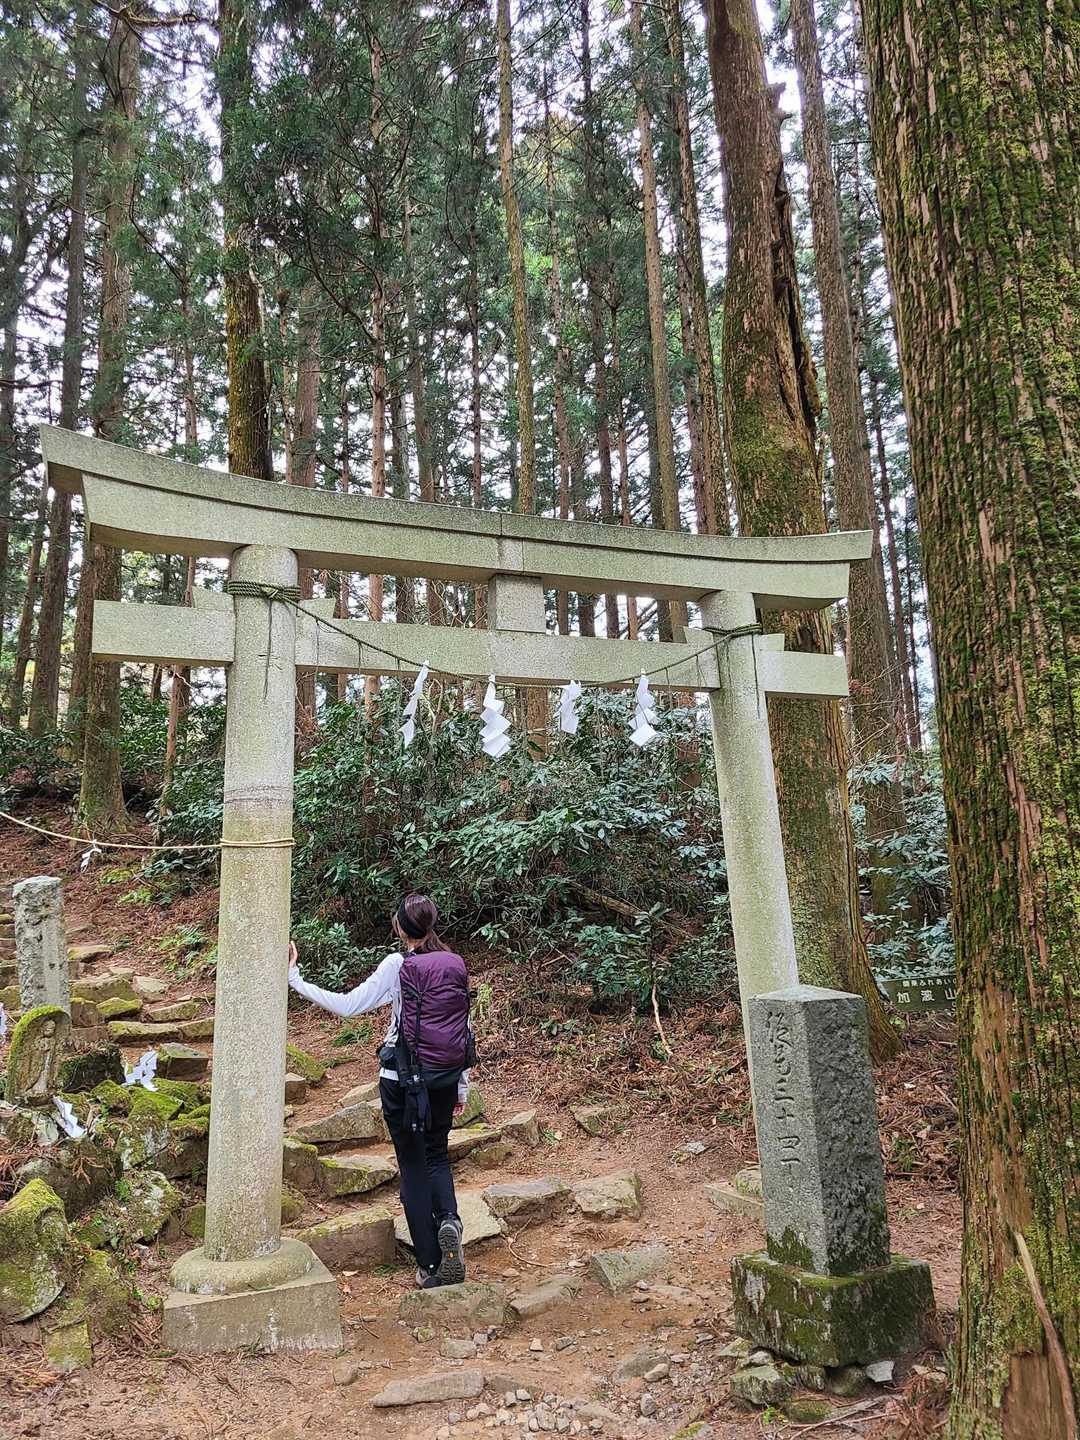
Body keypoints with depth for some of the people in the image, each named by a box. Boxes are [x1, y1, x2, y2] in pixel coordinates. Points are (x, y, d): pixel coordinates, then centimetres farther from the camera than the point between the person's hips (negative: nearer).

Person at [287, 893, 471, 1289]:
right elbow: (463, 1028, 6)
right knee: (438, 1155, 20)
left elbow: (346, 1005, -16)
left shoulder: (397, 966, -13)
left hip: (403, 1078, -4)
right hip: (445, 1077, 4)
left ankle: (430, 1266, 12)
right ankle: (449, 1219, -8)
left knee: (413, 1166, 9)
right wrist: (462, 1084, 16)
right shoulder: (456, 965, 0)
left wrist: (294, 979, -11)